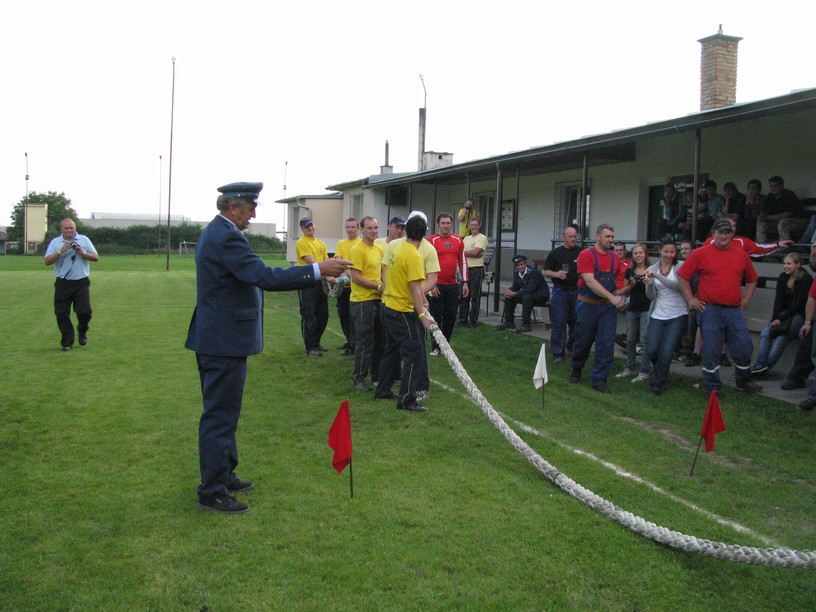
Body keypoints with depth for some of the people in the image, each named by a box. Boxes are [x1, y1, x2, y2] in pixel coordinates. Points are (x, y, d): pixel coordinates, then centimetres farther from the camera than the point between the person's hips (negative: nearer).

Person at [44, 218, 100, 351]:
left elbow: (96, 257, 5)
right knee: (62, 314, 1)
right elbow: (47, 261, -4)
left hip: (81, 282, 0)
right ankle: (67, 342, 13)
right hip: (62, 284, 0)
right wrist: (61, 251, -15)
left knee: (85, 311, -3)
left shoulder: (84, 240, 7)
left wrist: (83, 253, -12)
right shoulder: (55, 242, 5)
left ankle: (82, 332, 26)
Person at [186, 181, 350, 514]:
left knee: (220, 412, 20)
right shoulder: (226, 237, -21)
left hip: (213, 339, 11)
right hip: (224, 341, -11)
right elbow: (264, 277, -28)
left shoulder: (214, 232, 13)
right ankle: (212, 492, 7)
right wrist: (318, 270, -25)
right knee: (220, 415, -2)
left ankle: (223, 475, 34)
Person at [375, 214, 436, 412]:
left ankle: (383, 390, 31)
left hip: (388, 307, 9)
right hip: (403, 311, -9)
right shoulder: (414, 257, -19)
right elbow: (415, 289, -26)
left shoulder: (399, 249, 6)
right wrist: (422, 315, -31)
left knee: (392, 350, 21)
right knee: (414, 355, -4)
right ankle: (407, 400, -2)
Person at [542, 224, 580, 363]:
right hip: (560, 291, -2)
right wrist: (556, 274, -13)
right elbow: (545, 272, 5)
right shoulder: (555, 253, 5)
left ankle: (572, 348, 28)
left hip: (577, 292, 2)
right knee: (558, 324, -5)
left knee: (576, 323, 8)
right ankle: (558, 353, 0)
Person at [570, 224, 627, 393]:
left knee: (606, 344, -3)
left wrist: (617, 297, 5)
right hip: (588, 305, -4)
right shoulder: (586, 255, -9)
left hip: (608, 307, 4)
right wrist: (612, 297, -26)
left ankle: (599, 380, 6)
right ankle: (576, 370, 35)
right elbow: (590, 281, -20)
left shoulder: (615, 258, 7)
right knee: (583, 341, 9)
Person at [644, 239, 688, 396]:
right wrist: (649, 284, -18)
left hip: (677, 316, -3)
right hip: (657, 316, 3)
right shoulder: (652, 269, 5)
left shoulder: (680, 267, -4)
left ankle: (656, 384, 10)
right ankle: (661, 374, 30)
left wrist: (656, 275, -26)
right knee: (651, 351, -3)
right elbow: (651, 296, 3)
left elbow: (677, 286, -21)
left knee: (666, 352, -9)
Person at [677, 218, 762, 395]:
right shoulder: (700, 254, -2)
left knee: (744, 347, 6)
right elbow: (682, 276, 1)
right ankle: (712, 389, 14)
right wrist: (690, 299, -2)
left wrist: (746, 300, 12)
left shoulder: (741, 255, 10)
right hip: (709, 309, -3)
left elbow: (752, 279, 23)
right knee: (711, 351, 1)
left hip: (734, 310, 3)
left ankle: (744, 381, 31)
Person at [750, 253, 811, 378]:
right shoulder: (783, 277, 8)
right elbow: (778, 300, 2)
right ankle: (761, 366, -25)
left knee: (781, 338, -25)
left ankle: (762, 367, -25)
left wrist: (781, 319, -15)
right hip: (786, 312, 6)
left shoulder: (806, 280, -10)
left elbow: (799, 304, -13)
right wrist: (774, 319, -11)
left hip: (800, 315, -6)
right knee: (765, 332, -17)